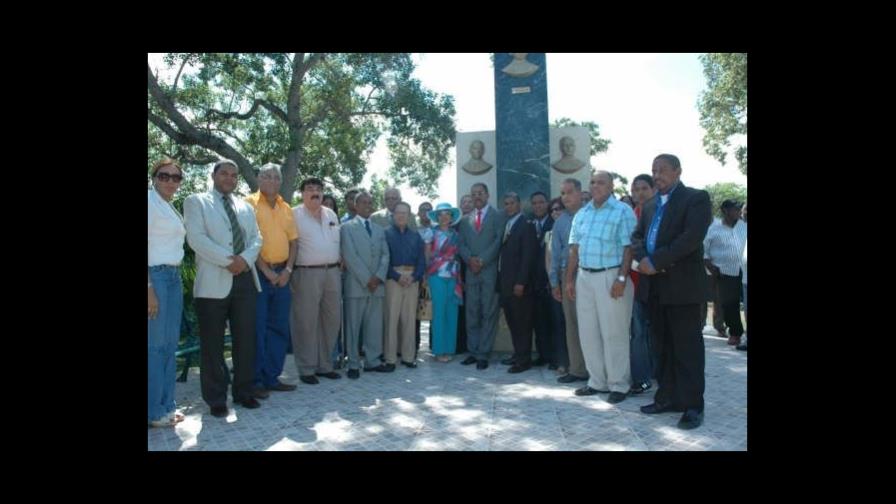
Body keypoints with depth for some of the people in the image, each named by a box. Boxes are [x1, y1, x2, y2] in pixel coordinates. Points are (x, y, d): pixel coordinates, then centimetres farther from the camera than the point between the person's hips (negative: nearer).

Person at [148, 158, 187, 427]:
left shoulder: (172, 208, 17)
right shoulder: (151, 202, -9)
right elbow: (148, 244, -16)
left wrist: (174, 275, 7)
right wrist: (150, 289, -19)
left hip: (173, 277, 8)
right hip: (155, 277, -8)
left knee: (170, 344, 11)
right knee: (155, 345, -1)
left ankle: (166, 405, 21)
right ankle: (154, 411, 9)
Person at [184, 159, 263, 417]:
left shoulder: (246, 206, 19)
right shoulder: (196, 202, 5)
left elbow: (256, 238, 11)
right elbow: (196, 238, -9)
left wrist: (245, 259, -10)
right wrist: (228, 260, -16)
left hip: (245, 279, 5)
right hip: (214, 281, -4)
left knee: (246, 340, 8)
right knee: (213, 345, 2)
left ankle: (243, 392, 20)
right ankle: (216, 399, 12)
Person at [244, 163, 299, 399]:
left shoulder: (286, 208, 14)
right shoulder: (250, 203, -4)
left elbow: (293, 241, 13)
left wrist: (288, 270, 0)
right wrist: (266, 271, -13)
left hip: (281, 274, 6)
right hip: (258, 273, -6)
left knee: (280, 327, 9)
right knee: (257, 328, -3)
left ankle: (272, 377, 19)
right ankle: (255, 380, 6)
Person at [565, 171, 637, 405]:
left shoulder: (623, 211, -5)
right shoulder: (581, 215, 14)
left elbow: (629, 248, -12)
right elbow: (574, 249, 14)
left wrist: (622, 279, -19)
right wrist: (570, 279, 9)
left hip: (611, 277, -6)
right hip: (584, 277, 7)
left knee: (614, 334, 0)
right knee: (588, 333, 10)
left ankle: (619, 385, 11)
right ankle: (597, 381, 21)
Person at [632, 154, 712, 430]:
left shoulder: (696, 198, -3)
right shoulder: (649, 206, 18)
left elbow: (692, 237, -16)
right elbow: (637, 236, 12)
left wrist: (655, 262, -18)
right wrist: (643, 259, -9)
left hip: (682, 285, -6)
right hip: (653, 285, 7)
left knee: (687, 347, -1)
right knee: (662, 346, 12)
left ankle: (692, 405, 7)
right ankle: (667, 397, 22)